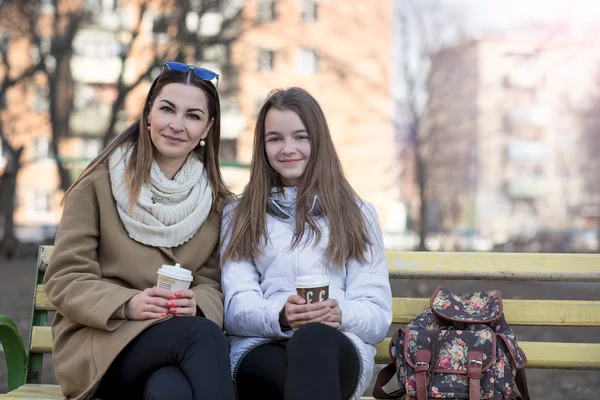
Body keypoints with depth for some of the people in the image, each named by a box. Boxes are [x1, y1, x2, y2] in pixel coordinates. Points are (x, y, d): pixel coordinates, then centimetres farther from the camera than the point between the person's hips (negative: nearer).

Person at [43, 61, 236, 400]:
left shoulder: (217, 201, 13)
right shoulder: (99, 184, 4)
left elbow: (214, 284, 9)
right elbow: (65, 279, -2)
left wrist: (195, 303, -16)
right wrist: (128, 304, -20)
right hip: (99, 341, -1)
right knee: (203, 334, -32)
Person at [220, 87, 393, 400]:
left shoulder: (356, 215, 21)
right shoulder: (238, 216, 22)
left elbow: (378, 314, 10)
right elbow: (236, 308, 7)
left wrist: (341, 314, -14)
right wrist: (280, 316, -17)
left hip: (338, 347, 1)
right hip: (260, 348, -1)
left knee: (314, 339, -40)